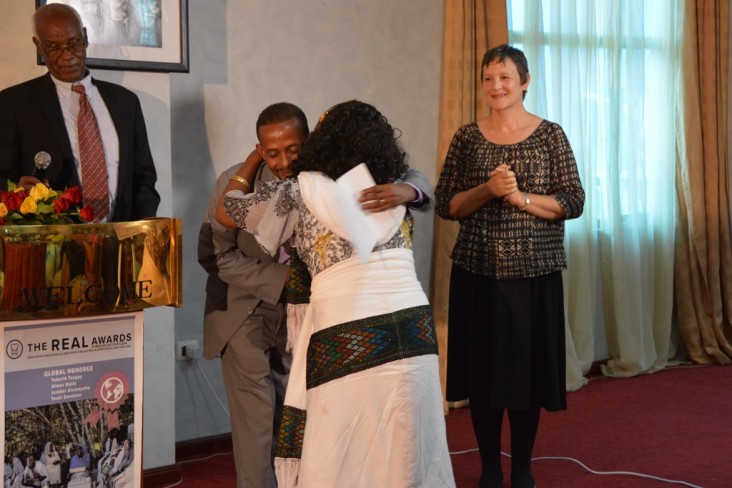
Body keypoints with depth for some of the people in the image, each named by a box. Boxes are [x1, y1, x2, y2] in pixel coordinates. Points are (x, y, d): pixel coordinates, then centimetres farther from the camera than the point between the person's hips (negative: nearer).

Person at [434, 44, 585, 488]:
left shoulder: (550, 135, 1)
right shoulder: (468, 137, 5)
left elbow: (574, 202, -4)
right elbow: (446, 205, 2)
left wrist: (521, 197, -16)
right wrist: (488, 190, -14)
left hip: (534, 271, -1)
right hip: (477, 272, 2)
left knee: (528, 369, 3)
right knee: (482, 370, 4)